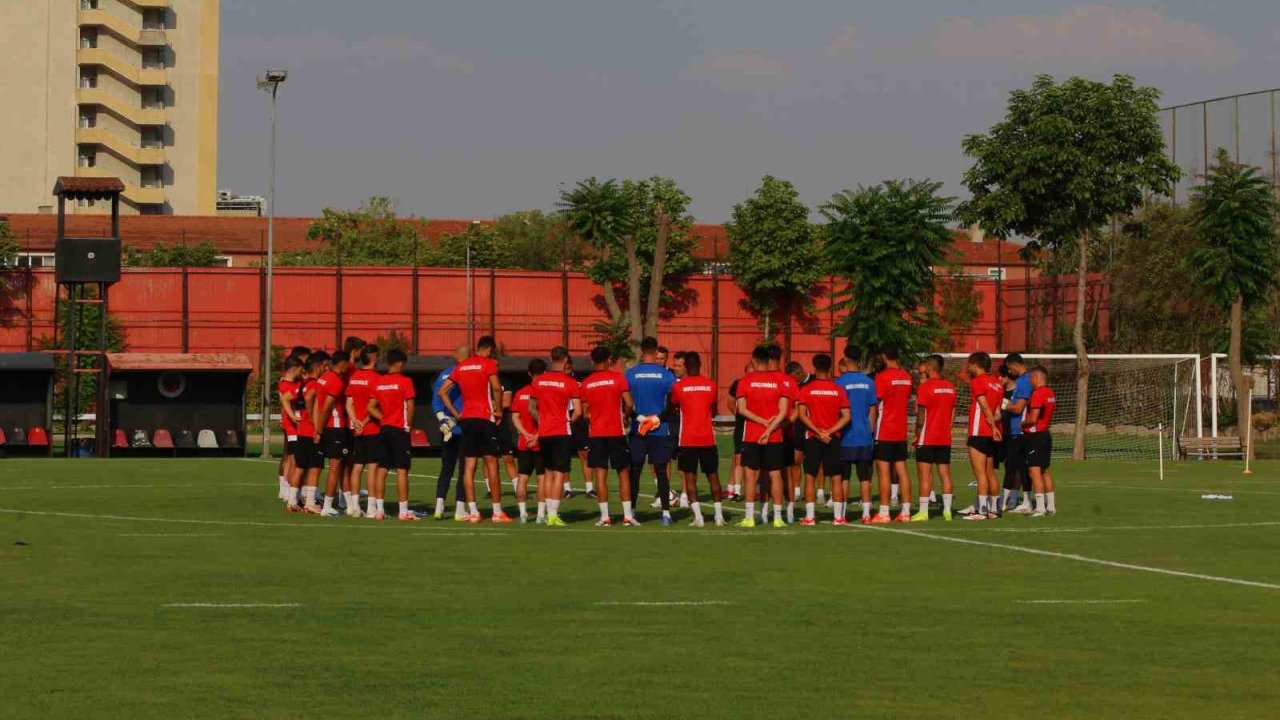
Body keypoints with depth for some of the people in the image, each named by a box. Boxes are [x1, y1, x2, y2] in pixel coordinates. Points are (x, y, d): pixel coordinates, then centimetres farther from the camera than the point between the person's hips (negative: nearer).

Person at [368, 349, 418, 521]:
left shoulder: (379, 383, 7)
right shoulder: (405, 381, -9)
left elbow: (371, 407, 4)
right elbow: (410, 406, -12)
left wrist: (384, 419, 5)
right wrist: (409, 425, 2)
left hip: (384, 429, 5)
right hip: (400, 430, -5)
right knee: (402, 470, -4)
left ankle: (380, 510, 9)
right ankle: (404, 510, -6)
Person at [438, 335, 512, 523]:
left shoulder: (461, 367, 12)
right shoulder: (488, 363, -4)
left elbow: (442, 392, 11)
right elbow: (496, 388, -19)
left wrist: (456, 414, 12)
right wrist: (498, 410, -6)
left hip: (466, 419, 5)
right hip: (485, 419, -5)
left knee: (469, 466, 4)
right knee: (491, 465, 0)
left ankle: (472, 511, -1)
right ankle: (497, 512, 0)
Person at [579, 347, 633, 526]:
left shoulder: (586, 383, 3)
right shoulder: (618, 378, -5)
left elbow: (585, 412, 4)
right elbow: (628, 404, -11)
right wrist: (625, 416, 8)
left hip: (595, 433, 2)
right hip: (616, 431, -2)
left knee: (600, 473, 1)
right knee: (624, 472, 6)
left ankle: (604, 516, -2)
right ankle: (628, 515, 2)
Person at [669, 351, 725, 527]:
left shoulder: (678, 386, -5)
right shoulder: (711, 385, 1)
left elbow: (674, 408, 13)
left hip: (687, 439, -2)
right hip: (708, 438, 2)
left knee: (690, 476, 0)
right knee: (713, 475, 11)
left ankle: (698, 516, -10)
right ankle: (719, 514, 7)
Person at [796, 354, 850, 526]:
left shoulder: (806, 389, -3)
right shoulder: (838, 390, 1)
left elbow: (802, 415, -12)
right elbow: (846, 416, -5)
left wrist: (818, 432, -12)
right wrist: (830, 432, -8)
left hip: (813, 438, -1)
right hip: (834, 439, 1)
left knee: (810, 477, 5)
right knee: (836, 478, 5)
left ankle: (809, 517, 0)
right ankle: (838, 516, 2)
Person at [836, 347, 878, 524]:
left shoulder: (840, 382, -8)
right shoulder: (868, 382, 3)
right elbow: (873, 411, 7)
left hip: (846, 437, -3)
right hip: (865, 436, 3)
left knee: (844, 477, 3)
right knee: (865, 477, 6)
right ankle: (866, 513, 2)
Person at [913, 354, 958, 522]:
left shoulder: (925, 387, -11)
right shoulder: (950, 387, 9)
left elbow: (921, 414, -11)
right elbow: (953, 413, 12)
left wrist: (917, 434, -1)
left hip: (927, 439, -6)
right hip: (945, 439, 6)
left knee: (925, 474, -4)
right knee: (945, 473, 7)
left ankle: (923, 511, -6)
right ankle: (947, 510, 4)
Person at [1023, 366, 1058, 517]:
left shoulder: (1038, 393, -17)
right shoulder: (1050, 393, 12)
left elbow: (1033, 419, -20)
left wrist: (1021, 424, -3)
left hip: (1035, 435, -10)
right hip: (1046, 434, 10)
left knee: (1034, 471, -9)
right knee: (1045, 471, 16)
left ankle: (1040, 508, -13)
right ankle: (1051, 506, 19)